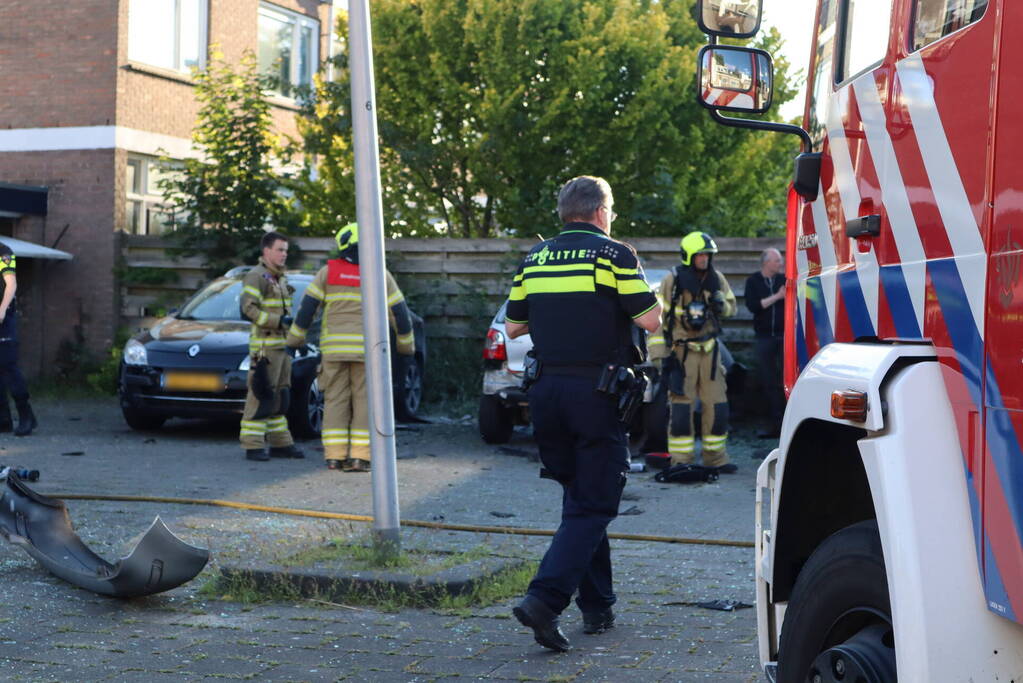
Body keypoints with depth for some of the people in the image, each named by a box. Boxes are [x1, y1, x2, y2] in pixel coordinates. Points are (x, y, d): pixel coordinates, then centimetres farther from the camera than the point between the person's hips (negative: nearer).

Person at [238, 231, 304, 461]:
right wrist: (279, 321, -22)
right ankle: (253, 446, -8)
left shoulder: (281, 279, 21)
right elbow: (249, 308, -19)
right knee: (261, 396, -10)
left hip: (282, 345, 9)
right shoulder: (255, 277, -8)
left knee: (280, 397, 12)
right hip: (264, 345, -9)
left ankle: (280, 443, 19)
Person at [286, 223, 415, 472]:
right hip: (366, 348, -1)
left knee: (336, 401, 6)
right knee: (364, 402, 2)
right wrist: (406, 342, 18)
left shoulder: (329, 271, 2)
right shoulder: (379, 275, 2)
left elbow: (307, 306, 1)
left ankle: (335, 456, 1)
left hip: (334, 347, 1)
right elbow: (400, 312, 5)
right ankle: (359, 457, -5)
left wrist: (296, 337, 11)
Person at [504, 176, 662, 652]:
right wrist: (629, 299, 13)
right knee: (593, 506, -2)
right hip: (596, 392, -5)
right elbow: (650, 320, -7)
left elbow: (513, 327, 13)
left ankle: (597, 606, 22)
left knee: (579, 497, 18)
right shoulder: (613, 254, -5)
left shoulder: (534, 258, 10)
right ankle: (545, 598, -18)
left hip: (546, 390, 5)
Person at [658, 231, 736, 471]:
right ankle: (680, 462, 0)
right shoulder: (673, 280, -7)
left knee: (716, 406, 7)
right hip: (681, 350, -5)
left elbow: (731, 306, 19)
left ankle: (716, 458, 17)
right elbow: (659, 317, -7)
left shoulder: (716, 278, 7)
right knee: (681, 407, -6)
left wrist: (721, 304, -7)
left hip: (709, 349, 5)